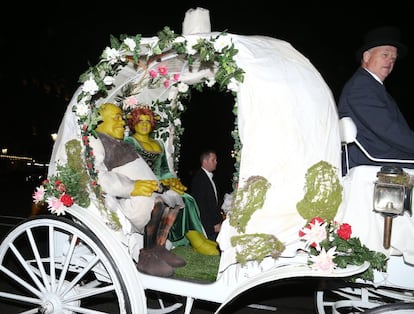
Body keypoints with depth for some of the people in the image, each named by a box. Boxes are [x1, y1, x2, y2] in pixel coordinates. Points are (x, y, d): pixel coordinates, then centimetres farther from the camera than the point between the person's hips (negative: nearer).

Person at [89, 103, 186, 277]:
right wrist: (131, 187, -33)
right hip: (115, 199, -10)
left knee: (173, 196, 2)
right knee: (154, 202, -30)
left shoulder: (121, 144, 28)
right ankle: (146, 257, -19)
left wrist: (151, 183, 8)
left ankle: (159, 248, -1)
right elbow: (96, 176, -22)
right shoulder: (94, 142, -4)